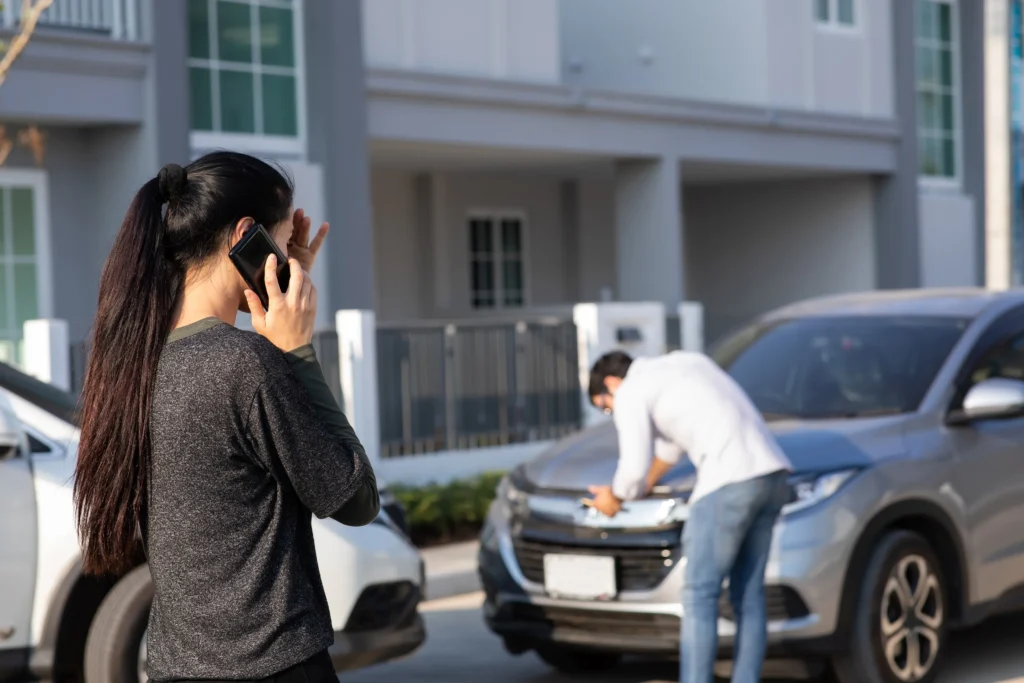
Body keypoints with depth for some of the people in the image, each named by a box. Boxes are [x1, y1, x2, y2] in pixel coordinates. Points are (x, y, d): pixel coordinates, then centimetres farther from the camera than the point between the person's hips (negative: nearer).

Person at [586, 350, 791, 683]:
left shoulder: (630, 393, 4)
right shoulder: (685, 363, 29)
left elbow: (634, 471, -2)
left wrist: (615, 497, 19)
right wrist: (646, 484, 51)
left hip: (730, 482, -8)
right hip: (773, 473, 8)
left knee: (699, 596, -1)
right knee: (749, 594, 12)